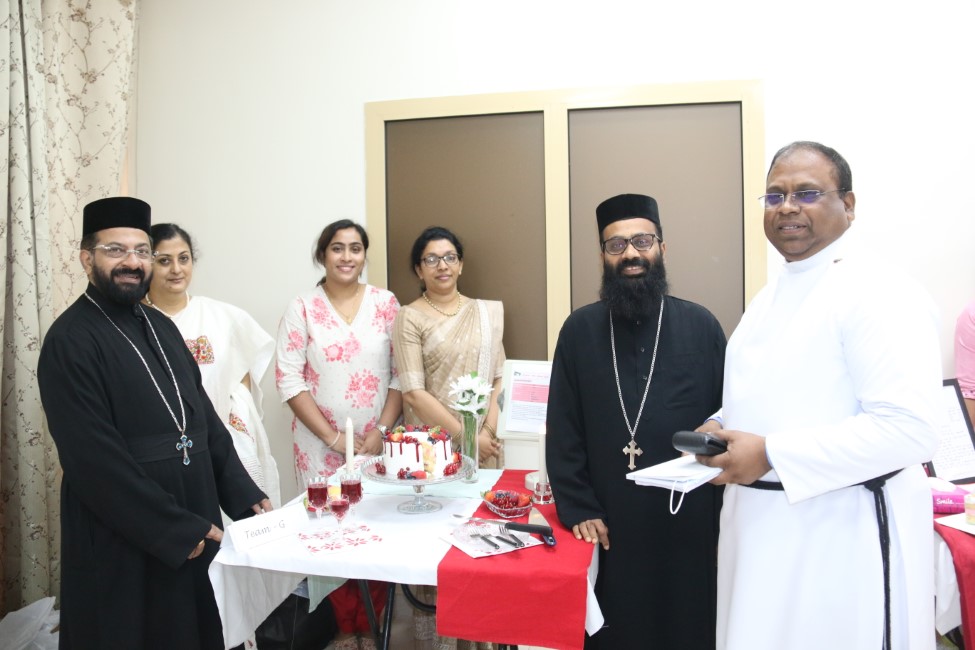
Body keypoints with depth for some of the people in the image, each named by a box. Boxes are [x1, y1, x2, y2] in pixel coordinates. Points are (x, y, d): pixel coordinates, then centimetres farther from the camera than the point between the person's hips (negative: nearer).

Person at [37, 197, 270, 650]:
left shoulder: (160, 326, 8)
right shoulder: (70, 341, -15)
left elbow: (204, 417, 9)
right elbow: (94, 459, -20)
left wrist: (244, 495, 3)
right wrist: (174, 529, -18)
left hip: (195, 524, 7)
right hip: (124, 543, -7)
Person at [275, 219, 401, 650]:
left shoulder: (386, 304, 1)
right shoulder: (302, 309, -2)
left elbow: (401, 373, 1)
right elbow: (288, 379, -6)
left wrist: (382, 431, -9)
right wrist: (333, 439, -10)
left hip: (378, 441, 1)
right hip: (322, 443, 0)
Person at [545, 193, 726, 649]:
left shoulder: (701, 327, 0)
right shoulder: (580, 330, 1)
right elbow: (563, 431, 0)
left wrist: (723, 515, -2)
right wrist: (577, 509, -4)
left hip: (688, 523, 0)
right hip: (608, 527, 1)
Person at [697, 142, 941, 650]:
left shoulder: (880, 294, -14)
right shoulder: (769, 297, 12)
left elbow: (910, 428, -23)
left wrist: (771, 453, -23)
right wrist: (721, 428, 2)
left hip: (843, 535, -7)